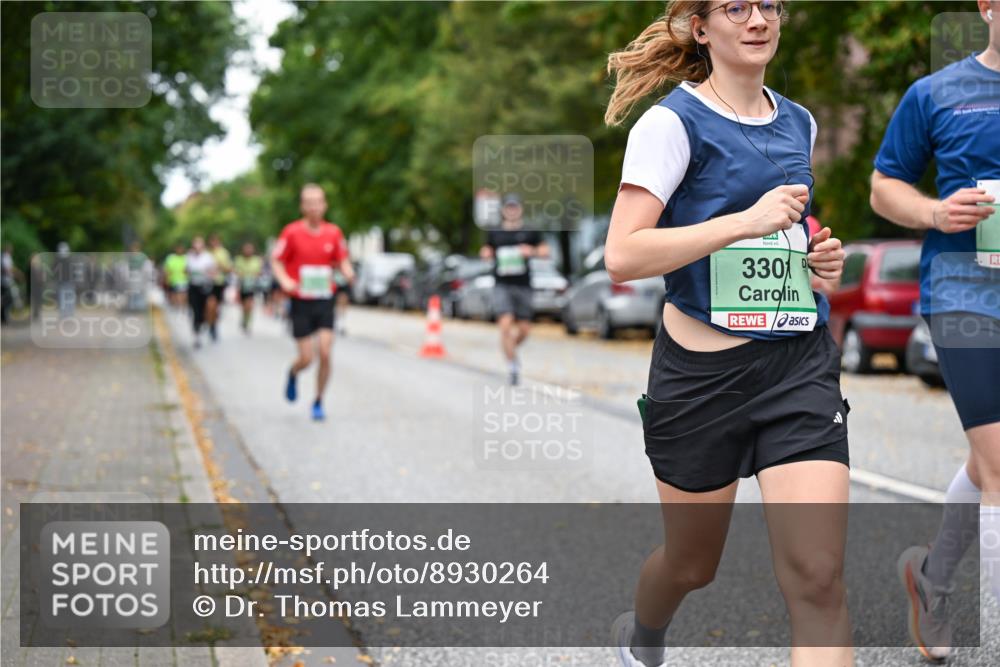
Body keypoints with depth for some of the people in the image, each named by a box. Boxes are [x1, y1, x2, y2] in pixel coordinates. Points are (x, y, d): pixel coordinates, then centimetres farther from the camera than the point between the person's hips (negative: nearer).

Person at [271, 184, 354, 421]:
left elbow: (342, 261, 12)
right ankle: (293, 374, 35)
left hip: (325, 301, 2)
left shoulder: (333, 232, 2)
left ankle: (318, 402, 9)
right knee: (306, 358, -3)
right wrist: (285, 280, -18)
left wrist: (348, 272, -11)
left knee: (325, 354, -9)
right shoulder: (292, 232, -6)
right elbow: (276, 261, 0)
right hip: (301, 303, -2)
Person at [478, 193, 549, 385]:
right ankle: (512, 365, -11)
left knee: (524, 329, 3)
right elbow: (487, 251, 23)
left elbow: (545, 251, 3)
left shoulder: (529, 232, 6)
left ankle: (510, 349, 35)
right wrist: (485, 253, 0)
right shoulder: (494, 233, 10)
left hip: (523, 286, 1)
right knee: (505, 324, -18)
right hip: (502, 285, -1)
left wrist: (532, 251, -17)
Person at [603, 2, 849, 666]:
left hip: (800, 364, 4)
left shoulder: (800, 123, 11)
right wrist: (746, 221, -25)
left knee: (817, 577, -10)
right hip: (703, 369, -4)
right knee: (693, 563, 14)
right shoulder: (673, 121, -9)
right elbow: (622, 257, -20)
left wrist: (820, 254, 7)